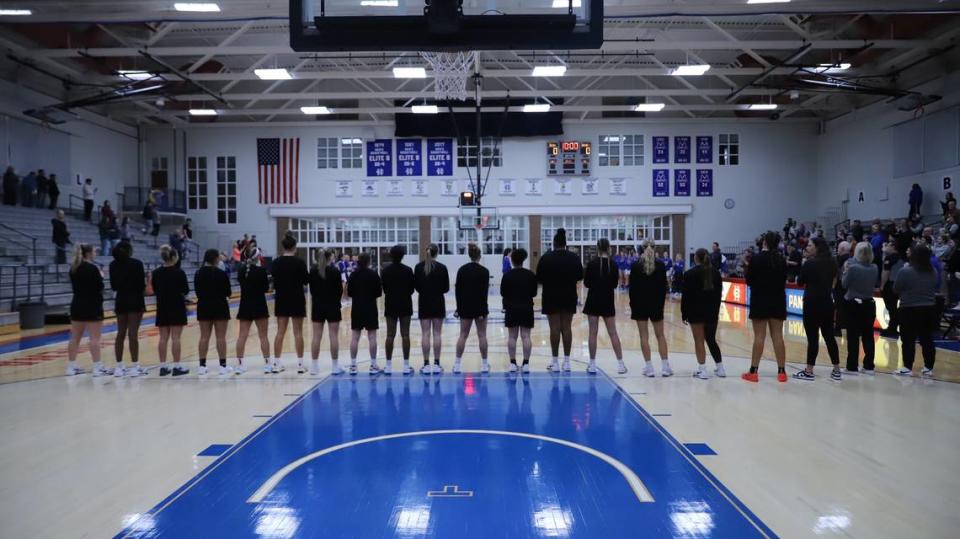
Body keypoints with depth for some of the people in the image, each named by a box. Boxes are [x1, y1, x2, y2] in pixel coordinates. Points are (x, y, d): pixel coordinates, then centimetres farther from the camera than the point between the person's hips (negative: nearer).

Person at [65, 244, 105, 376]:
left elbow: (75, 285, 14)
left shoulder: (73, 268, 8)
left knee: (75, 337, 11)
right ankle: (97, 367, -6)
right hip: (92, 305, -7)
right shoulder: (92, 268, -14)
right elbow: (99, 287, -13)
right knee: (94, 338, -5)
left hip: (77, 305, 7)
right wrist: (100, 276, 4)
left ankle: (71, 367, 16)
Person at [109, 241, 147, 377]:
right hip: (135, 301, -5)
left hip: (120, 301, 5)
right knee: (133, 334, -5)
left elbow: (113, 286, 7)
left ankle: (119, 367, 14)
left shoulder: (113, 265, 4)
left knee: (121, 334, 11)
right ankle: (134, 367, -4)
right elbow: (142, 285, -12)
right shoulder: (136, 264, -10)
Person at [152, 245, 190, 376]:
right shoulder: (179, 273, -12)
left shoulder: (156, 273, 2)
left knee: (163, 338, 8)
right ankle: (177, 366, -2)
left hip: (162, 308, 5)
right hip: (177, 307, -5)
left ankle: (163, 366, 10)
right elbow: (186, 290, -6)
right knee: (175, 338, -3)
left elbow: (155, 290, 9)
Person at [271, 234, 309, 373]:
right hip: (297, 299, -3)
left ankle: (276, 363, 9)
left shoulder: (277, 262, -1)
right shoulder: (299, 262, -10)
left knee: (280, 332, 7)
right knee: (298, 332, 2)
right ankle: (300, 364, 4)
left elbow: (273, 278, 4)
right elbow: (306, 280, -4)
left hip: (281, 299, 3)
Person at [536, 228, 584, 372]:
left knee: (555, 329, 0)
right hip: (569, 297, 2)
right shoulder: (574, 257, 0)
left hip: (551, 297, -2)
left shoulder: (546, 258, -7)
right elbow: (580, 277, 8)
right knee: (567, 328, 6)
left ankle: (555, 361, 3)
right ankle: (567, 361, 9)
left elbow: (539, 279, -5)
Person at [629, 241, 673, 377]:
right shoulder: (660, 265, -2)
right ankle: (665, 367, 8)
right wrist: (661, 302, 8)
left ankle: (649, 367, 1)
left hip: (640, 303, -1)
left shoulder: (636, 265, -5)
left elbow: (632, 287, -4)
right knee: (660, 335, 10)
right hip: (656, 303, 1)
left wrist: (632, 303, 4)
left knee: (644, 336, 3)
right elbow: (664, 286, 0)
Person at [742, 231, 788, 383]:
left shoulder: (756, 258, -10)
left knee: (759, 336, -1)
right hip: (778, 301, 4)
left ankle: (753, 371, 2)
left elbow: (749, 281, -6)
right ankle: (782, 372, 10)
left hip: (760, 300, -4)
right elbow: (783, 280, 9)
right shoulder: (781, 260, 3)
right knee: (778, 336, 7)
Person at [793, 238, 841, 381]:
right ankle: (836, 370, 15)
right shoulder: (832, 263, 8)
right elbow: (833, 279, 17)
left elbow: (800, 282, -2)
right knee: (829, 336, 12)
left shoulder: (809, 264, -11)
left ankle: (809, 371, 0)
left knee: (813, 337, -4)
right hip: (827, 303, 6)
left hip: (812, 303, -6)